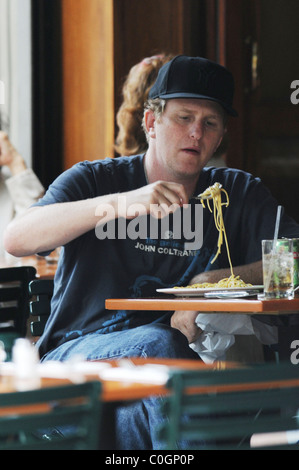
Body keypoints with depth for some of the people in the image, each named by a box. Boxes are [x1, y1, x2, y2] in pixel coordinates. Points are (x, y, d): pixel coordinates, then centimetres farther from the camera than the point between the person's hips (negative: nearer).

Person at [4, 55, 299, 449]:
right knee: (158, 344, -34)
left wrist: (220, 280, -15)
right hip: (75, 356, -2)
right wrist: (121, 204, -26)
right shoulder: (94, 179, 6)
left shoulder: (241, 194, 14)